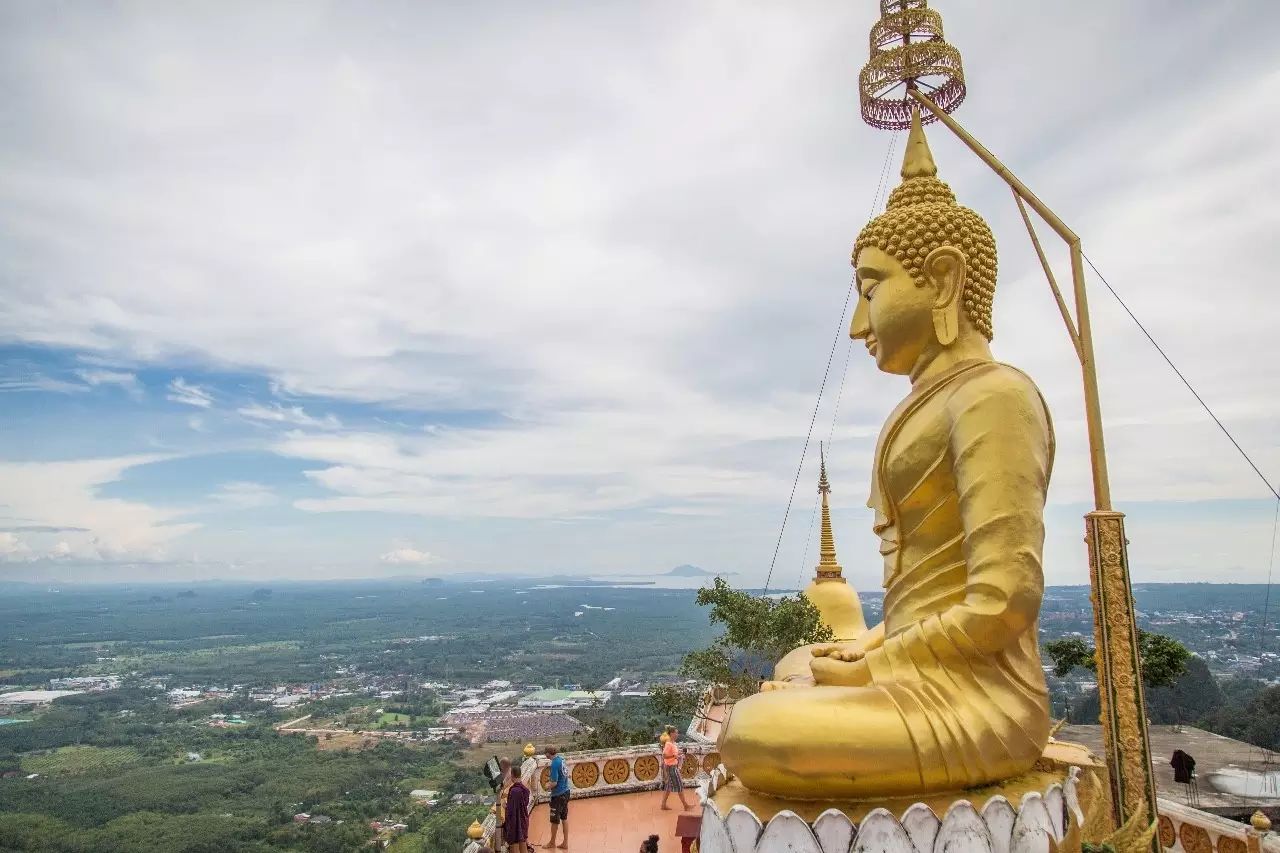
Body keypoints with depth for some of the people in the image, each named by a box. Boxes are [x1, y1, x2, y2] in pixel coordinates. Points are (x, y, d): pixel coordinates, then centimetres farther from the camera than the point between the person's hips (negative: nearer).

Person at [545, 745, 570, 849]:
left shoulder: (554, 764, -23)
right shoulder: (561, 758, 0)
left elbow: (554, 783, -22)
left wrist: (548, 786, -4)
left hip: (558, 794, -8)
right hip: (566, 792, 8)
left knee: (555, 820, 10)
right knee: (564, 818, 15)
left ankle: (552, 842, 26)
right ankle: (565, 842, 22)